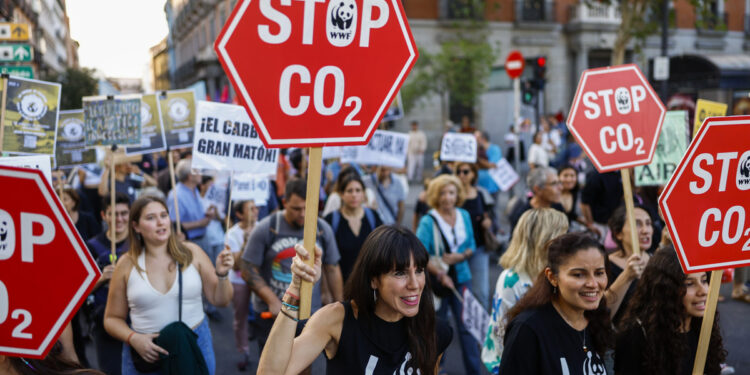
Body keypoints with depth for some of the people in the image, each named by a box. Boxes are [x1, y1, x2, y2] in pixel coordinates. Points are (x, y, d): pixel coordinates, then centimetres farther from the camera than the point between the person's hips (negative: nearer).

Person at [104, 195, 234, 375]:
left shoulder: (192, 252, -1)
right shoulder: (127, 264, -2)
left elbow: (220, 300, 5)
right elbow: (112, 319, 5)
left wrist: (222, 275, -13)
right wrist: (133, 338, -12)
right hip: (146, 353, 0)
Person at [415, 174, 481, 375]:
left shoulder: (464, 216, 5)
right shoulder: (428, 221, -10)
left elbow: (471, 245, 13)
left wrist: (460, 256, -8)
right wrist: (441, 275, -20)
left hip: (461, 277, 3)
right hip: (436, 281, -3)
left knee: (467, 325, 1)